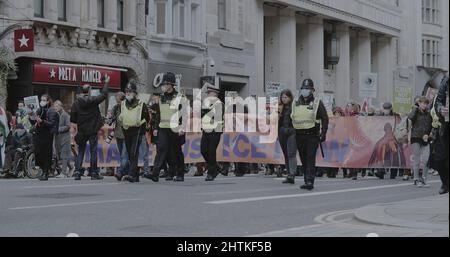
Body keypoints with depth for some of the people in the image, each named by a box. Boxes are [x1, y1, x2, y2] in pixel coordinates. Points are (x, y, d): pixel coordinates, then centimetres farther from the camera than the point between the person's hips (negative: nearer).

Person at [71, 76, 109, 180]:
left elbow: (72, 119, -4)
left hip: (81, 131, 2)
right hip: (93, 130, -2)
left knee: (80, 151, 10)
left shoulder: (76, 103, -4)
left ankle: (77, 172, 2)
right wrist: (106, 83, 14)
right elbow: (104, 95, 2)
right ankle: (94, 173, 5)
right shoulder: (93, 101, -10)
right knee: (93, 151, 4)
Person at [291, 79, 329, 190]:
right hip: (299, 136, 5)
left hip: (312, 136, -4)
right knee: (303, 159, 8)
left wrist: (323, 133, -8)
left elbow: (325, 119, 0)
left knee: (310, 158, -12)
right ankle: (308, 181, 17)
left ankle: (310, 181, -16)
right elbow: (291, 119, 19)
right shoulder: (296, 104, 12)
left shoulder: (317, 103, 1)